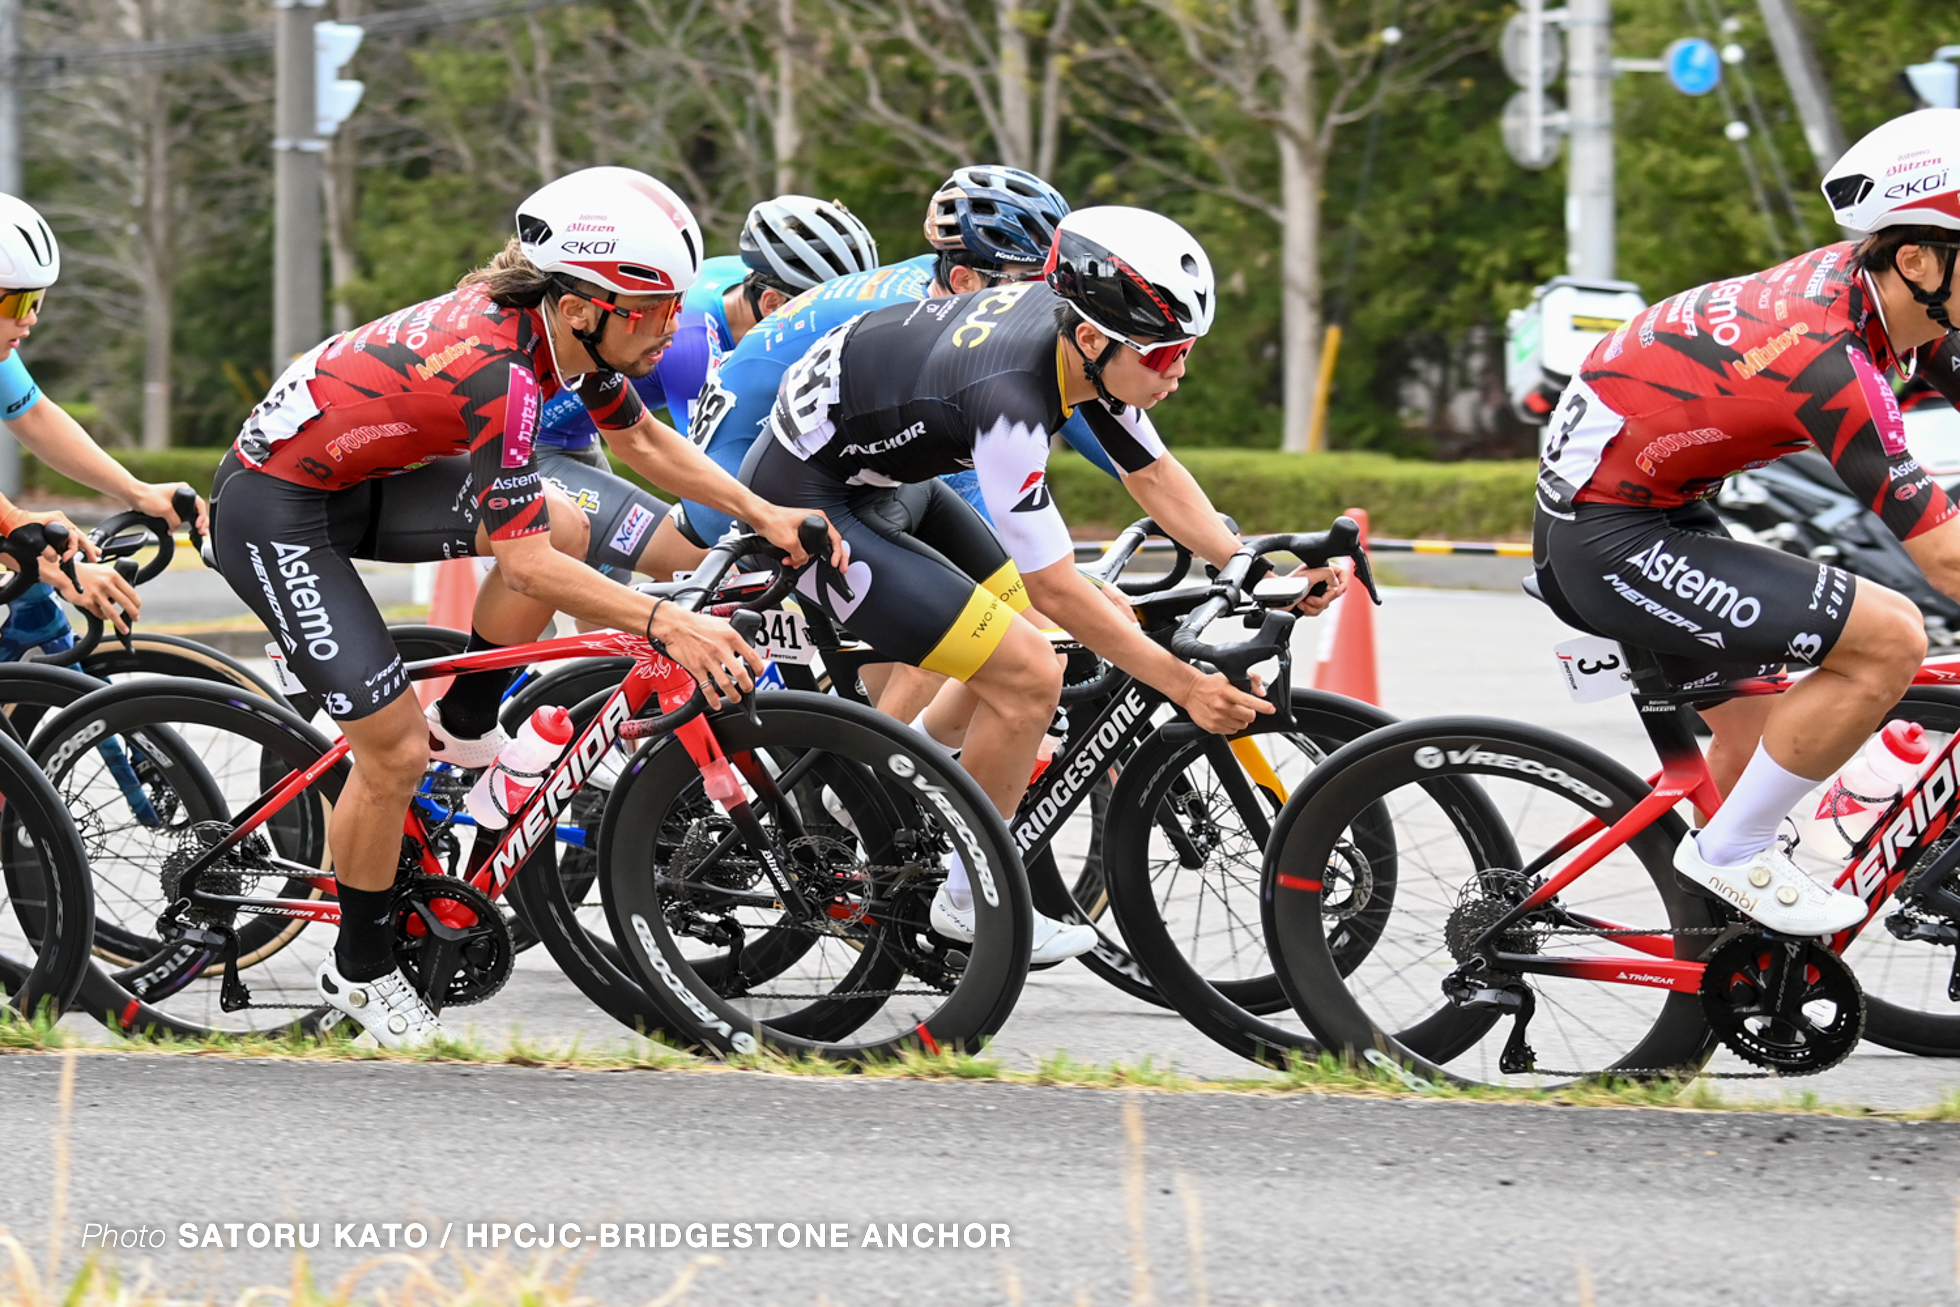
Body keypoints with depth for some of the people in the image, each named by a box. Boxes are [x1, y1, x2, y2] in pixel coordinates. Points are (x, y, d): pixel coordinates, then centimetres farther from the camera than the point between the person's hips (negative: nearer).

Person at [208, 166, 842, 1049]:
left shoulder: (561, 327, -7)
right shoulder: (498, 369, -33)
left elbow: (643, 439, 11)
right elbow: (526, 566, -31)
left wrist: (761, 512, 0)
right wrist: (669, 626, -35)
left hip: (359, 474, 8)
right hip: (274, 511, -8)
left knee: (565, 527, -5)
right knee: (396, 752, -10)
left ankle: (463, 729, 13)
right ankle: (360, 971, 10)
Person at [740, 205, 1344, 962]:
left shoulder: (1082, 335, -10)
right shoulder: (1009, 398, -35)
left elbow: (1153, 474, 4)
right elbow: (1056, 589, -29)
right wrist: (1185, 687, -26)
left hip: (887, 477, 10)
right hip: (808, 500, -10)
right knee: (1026, 675, -13)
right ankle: (968, 901, 3)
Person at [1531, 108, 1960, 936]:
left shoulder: (1863, 282, -6)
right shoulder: (1832, 362, -31)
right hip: (1608, 542, -10)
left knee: (1757, 752, 18)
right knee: (1889, 639, -19)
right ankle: (1731, 853, -4)